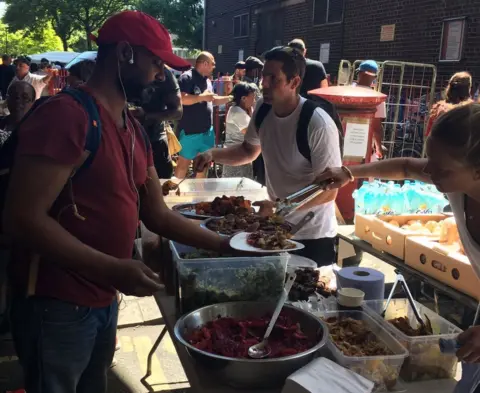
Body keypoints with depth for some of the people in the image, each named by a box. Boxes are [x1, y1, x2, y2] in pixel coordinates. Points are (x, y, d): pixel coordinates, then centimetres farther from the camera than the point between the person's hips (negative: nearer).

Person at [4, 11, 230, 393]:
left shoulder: (134, 129, 9)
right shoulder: (64, 115, -19)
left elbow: (157, 214, 11)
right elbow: (23, 219, -24)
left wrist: (224, 244, 5)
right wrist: (114, 269, -26)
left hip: (105, 300, 9)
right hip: (58, 306, -8)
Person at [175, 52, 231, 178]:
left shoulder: (207, 80, 14)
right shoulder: (187, 77, -13)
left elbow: (213, 101, 24)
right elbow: (181, 99, -26)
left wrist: (231, 98, 15)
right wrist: (202, 97, -21)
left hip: (207, 129, 9)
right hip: (190, 130, -9)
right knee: (184, 162, 1)